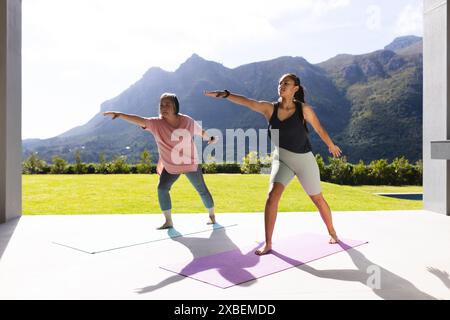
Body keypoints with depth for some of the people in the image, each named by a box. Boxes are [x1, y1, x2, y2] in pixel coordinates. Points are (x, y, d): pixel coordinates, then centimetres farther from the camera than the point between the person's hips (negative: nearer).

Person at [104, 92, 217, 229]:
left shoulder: (188, 121, -16)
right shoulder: (156, 123, -19)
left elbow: (201, 132, 4)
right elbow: (138, 119, -35)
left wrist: (211, 138, 22)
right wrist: (120, 114, -50)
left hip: (191, 163, -1)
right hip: (170, 166, 1)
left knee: (202, 190, 10)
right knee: (162, 188, -11)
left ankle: (212, 215, 34)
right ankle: (168, 221, 4)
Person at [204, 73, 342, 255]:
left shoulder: (303, 109, -13)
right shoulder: (270, 108, -9)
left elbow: (320, 130, 1)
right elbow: (246, 101, -22)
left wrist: (332, 146, 16)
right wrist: (224, 94, -37)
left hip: (304, 160, -1)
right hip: (281, 160, 1)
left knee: (318, 199, 13)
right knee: (272, 196, -19)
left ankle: (332, 233, 39)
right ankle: (268, 244, -10)